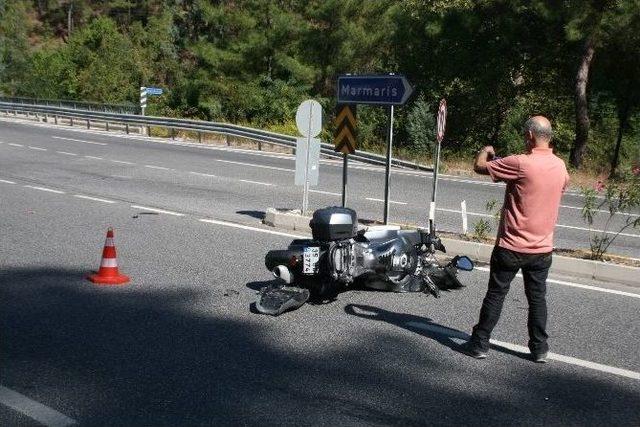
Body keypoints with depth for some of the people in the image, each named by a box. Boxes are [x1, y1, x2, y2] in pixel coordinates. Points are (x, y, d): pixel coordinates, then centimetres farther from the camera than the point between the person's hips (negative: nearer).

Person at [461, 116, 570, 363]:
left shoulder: (521, 163, -20)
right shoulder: (560, 166, 2)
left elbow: (479, 167, -15)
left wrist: (486, 151, 8)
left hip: (512, 247, -5)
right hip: (543, 248, 5)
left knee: (495, 295, 6)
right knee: (537, 298, 14)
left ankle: (479, 344, 13)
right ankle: (539, 349, 21)